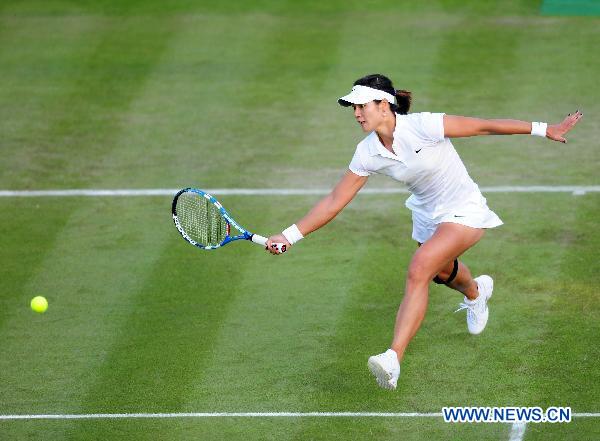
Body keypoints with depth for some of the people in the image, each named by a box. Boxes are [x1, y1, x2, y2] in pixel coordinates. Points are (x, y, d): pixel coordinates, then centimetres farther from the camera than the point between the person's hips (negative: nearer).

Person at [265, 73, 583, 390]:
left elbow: (485, 126, -21)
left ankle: (393, 359, -31)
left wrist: (543, 129, -20)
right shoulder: (367, 153, -12)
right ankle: (475, 292, 69)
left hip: (464, 212, -7)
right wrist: (290, 236, -10)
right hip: (427, 215, 7)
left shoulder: (423, 126, -28)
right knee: (441, 271, 30)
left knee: (419, 270, -27)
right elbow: (335, 201, -5)